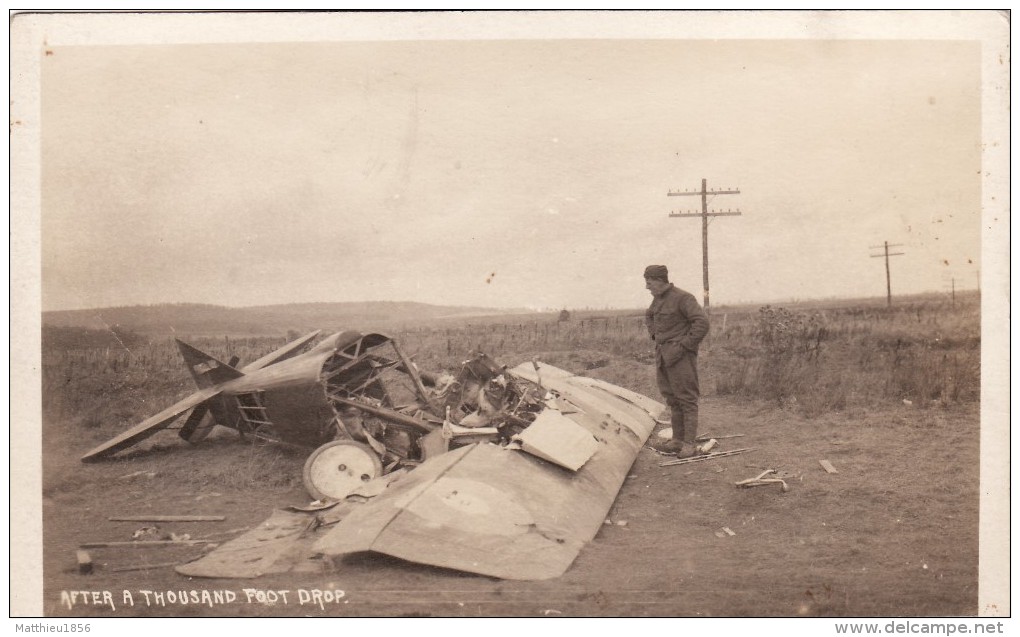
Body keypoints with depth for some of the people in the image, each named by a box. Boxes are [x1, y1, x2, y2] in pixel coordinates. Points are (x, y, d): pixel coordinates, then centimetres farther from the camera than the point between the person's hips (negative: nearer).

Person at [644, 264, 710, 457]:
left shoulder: (682, 298, -13)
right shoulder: (658, 299, 12)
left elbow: (702, 322, -21)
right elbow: (649, 316, 34)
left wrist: (684, 345, -19)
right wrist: (654, 335, 19)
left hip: (680, 355, -9)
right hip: (663, 354, 9)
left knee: (687, 398, -5)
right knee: (672, 398, 12)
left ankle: (690, 444, -2)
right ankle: (677, 440, 19)